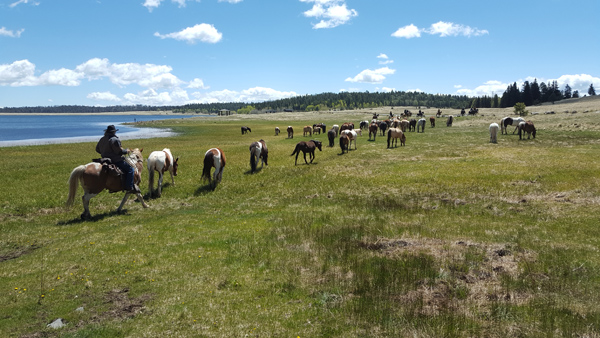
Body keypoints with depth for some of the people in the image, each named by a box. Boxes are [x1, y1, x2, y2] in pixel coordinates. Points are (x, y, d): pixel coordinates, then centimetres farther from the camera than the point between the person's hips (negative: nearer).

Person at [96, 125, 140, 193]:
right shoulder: (115, 140, -17)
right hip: (115, 160, -10)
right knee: (130, 169, -9)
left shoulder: (102, 139, 11)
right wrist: (126, 151, -1)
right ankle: (129, 187, -19)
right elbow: (119, 151, -18)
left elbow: (97, 149, 20)